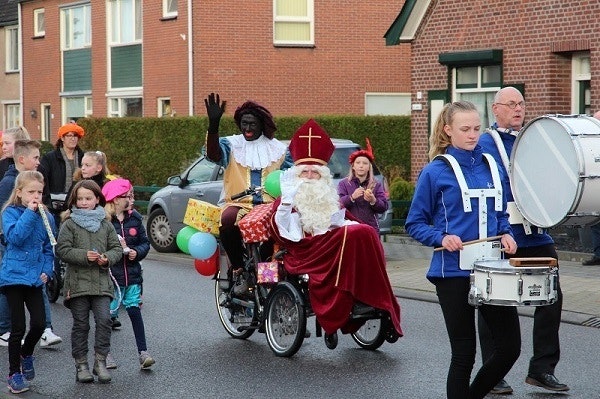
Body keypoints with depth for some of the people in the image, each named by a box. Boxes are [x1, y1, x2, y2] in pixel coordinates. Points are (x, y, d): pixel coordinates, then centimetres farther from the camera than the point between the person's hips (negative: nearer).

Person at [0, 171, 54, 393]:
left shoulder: (46, 216, 6)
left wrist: (47, 270, -2)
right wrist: (30, 213, -21)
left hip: (35, 278, 4)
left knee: (39, 324, -1)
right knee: (18, 328, 0)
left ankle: (26, 354, 30)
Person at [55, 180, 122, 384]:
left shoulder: (105, 224, 10)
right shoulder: (69, 224, 1)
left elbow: (117, 248, 12)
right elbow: (62, 250, -6)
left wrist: (107, 258, -8)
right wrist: (84, 255, -16)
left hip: (101, 282, 2)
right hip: (78, 281, -2)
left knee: (104, 320, -8)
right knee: (80, 324, 4)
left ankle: (100, 361, 2)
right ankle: (81, 364, 13)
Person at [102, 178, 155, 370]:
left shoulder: (134, 217, 6)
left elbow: (145, 242, 11)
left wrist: (137, 252, -7)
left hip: (132, 274, 4)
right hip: (111, 275, -4)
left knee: (134, 310, 1)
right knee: (109, 313, 3)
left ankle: (143, 352, 2)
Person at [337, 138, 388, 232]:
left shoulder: (376, 185, 14)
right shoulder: (344, 184, 10)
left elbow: (384, 207, 5)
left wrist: (373, 201, -15)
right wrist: (352, 197, -21)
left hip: (371, 228, 2)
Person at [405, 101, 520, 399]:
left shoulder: (489, 165, 9)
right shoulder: (435, 171, -5)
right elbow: (415, 224, -1)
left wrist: (506, 234, 0)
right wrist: (442, 238, -18)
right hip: (453, 272, -5)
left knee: (510, 347, 3)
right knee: (464, 353, 2)